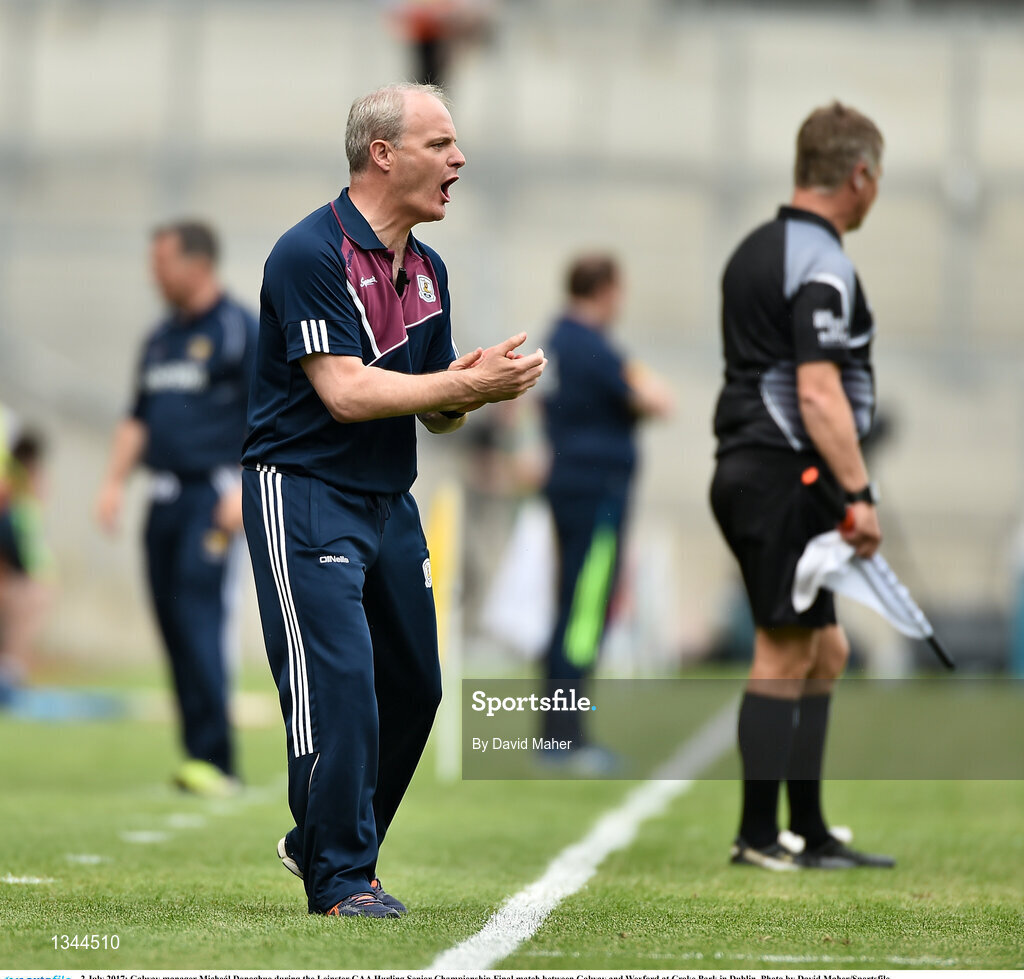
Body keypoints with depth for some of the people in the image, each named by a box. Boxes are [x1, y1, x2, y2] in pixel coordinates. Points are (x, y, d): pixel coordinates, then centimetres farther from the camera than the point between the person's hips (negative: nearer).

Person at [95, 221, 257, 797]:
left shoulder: (241, 330, -5)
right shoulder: (161, 339, 18)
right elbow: (138, 419, 24)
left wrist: (244, 490, -19)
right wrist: (115, 481, 12)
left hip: (214, 498, -8)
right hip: (165, 499, 8)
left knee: (200, 616, -16)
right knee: (173, 620, 4)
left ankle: (214, 759, -17)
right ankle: (203, 762, 7)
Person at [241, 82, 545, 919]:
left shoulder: (429, 270, 11)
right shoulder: (311, 254, -16)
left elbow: (434, 413, 13)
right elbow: (345, 391, -22)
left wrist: (467, 393, -10)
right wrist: (468, 386, -22)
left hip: (390, 502, 9)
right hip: (304, 495, -9)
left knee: (413, 687, 12)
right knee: (339, 683, -14)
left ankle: (319, 842, 29)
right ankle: (341, 879, -6)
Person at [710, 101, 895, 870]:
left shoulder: (756, 250, 16)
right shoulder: (822, 267, -15)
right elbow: (818, 390, -23)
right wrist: (859, 493, -24)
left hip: (746, 468, 10)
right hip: (788, 480, -10)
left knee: (824, 652, 14)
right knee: (784, 657, -4)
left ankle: (811, 834, 16)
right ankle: (758, 836, 0)